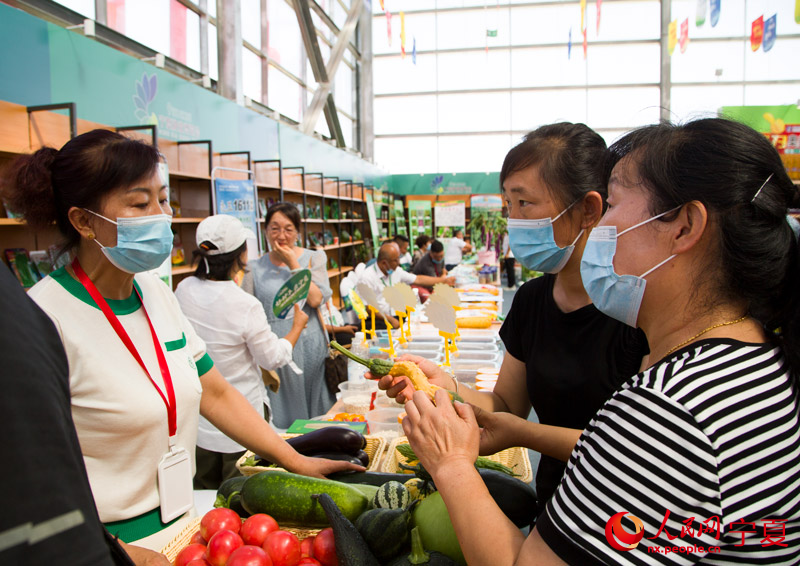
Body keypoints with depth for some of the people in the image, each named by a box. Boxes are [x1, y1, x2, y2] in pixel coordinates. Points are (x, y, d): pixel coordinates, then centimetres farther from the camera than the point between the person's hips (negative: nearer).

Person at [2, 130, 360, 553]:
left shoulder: (156, 293, 1)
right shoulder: (46, 318, -21)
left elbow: (215, 395, 5)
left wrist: (296, 462, 1)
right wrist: (122, 555, -23)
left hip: (180, 522, 6)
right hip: (109, 544, -6)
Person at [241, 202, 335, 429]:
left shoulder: (314, 258, 4)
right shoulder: (255, 269, 3)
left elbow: (315, 299, -12)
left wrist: (292, 263, -11)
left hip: (311, 349, 1)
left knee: (317, 415, 12)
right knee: (282, 419, 8)